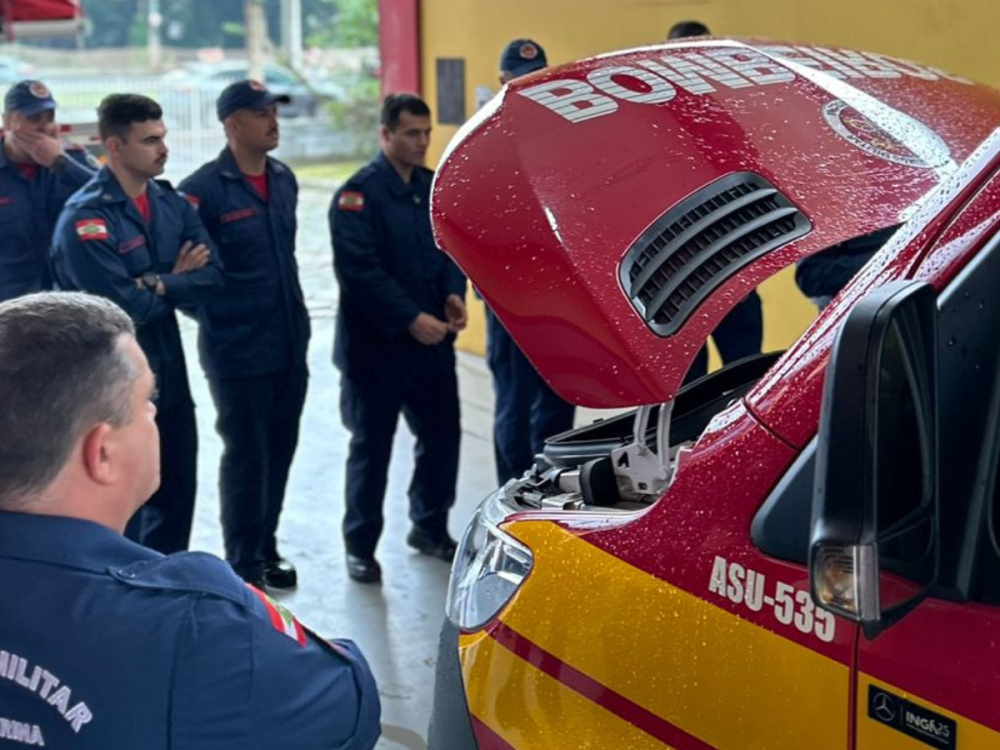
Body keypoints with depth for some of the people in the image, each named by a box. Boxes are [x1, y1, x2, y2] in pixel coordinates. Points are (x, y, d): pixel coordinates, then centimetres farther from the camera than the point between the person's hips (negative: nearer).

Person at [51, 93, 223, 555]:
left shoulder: (171, 203, 5)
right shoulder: (85, 219, -18)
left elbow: (212, 275, -3)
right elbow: (126, 306, -24)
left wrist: (158, 285, -18)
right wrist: (176, 282, -9)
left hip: (169, 373, 7)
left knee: (177, 492, 18)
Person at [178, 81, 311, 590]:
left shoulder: (284, 180, 9)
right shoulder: (204, 190, -14)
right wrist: (217, 317, -11)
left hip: (290, 346, 7)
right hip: (238, 352, -7)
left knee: (280, 451, 14)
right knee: (245, 454, 2)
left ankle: (265, 548, 30)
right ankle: (243, 563, 16)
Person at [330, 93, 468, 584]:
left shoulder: (434, 188, 8)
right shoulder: (358, 194, -13)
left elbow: (451, 246, 14)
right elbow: (360, 271, -20)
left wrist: (454, 293, -5)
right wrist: (411, 319, -23)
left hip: (432, 341, 6)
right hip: (376, 346, -6)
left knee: (442, 436, 13)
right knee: (372, 447, 5)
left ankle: (430, 528, 33)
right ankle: (360, 547, 19)